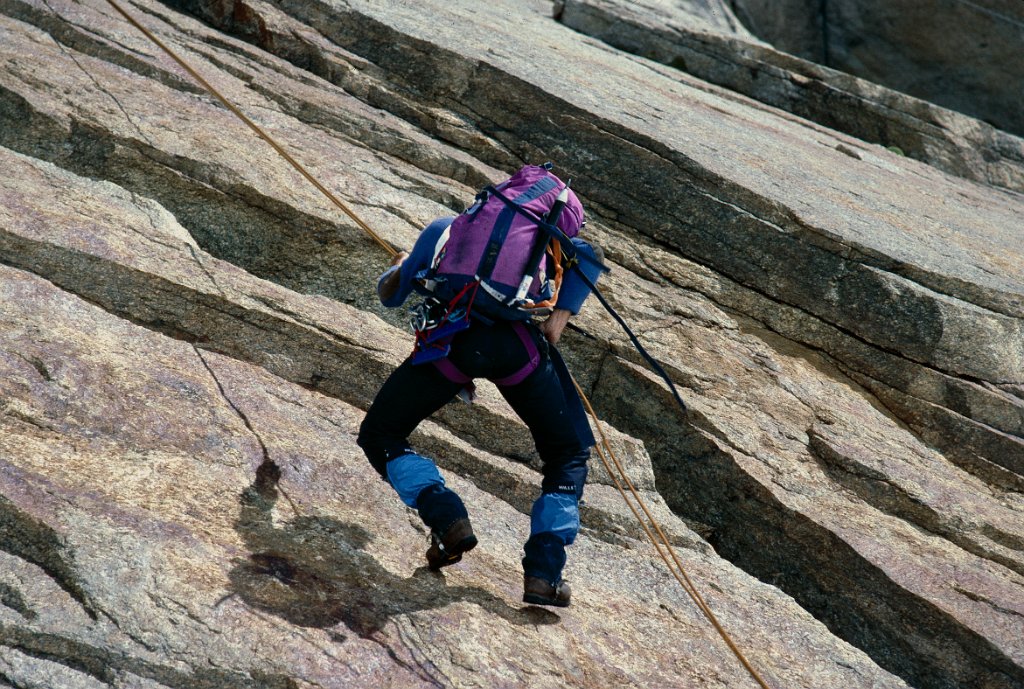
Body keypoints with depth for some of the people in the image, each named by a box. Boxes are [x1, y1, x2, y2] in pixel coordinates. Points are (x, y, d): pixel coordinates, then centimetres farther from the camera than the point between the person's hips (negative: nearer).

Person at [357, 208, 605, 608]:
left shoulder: (442, 229, 31)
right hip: (519, 343, 1)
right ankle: (543, 572, 3)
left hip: (454, 339, 0)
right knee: (568, 456, 19)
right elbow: (585, 255, 14)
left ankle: (448, 520, -4)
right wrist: (560, 316, 9)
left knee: (378, 437, 18)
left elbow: (391, 294, 37)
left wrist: (397, 270, 60)